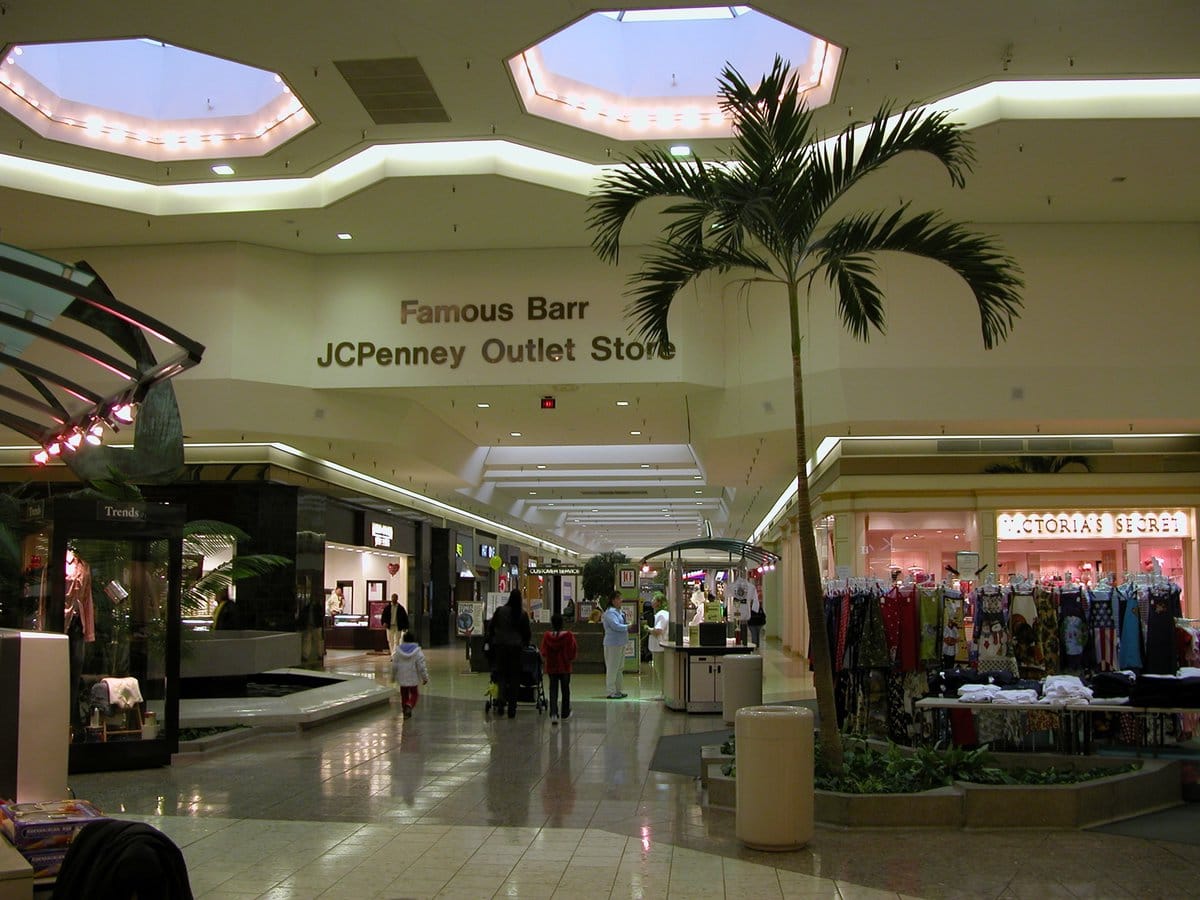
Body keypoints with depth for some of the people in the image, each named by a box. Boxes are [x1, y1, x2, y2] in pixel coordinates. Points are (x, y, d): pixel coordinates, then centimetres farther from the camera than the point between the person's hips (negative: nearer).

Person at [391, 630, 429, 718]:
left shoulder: (398, 651, -3)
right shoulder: (417, 651, -10)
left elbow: (394, 666, 2)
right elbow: (421, 666, -10)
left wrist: (393, 677, 15)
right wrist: (425, 677, 0)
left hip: (402, 678, 3)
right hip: (413, 678, -3)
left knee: (404, 695, 14)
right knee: (414, 694, 10)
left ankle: (406, 712, 18)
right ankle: (409, 705, -16)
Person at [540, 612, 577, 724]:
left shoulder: (546, 636, -8)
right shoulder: (568, 636, -10)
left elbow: (543, 653, -6)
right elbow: (574, 651, -7)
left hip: (551, 667, 0)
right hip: (565, 667, 0)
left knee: (553, 690, 3)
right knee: (565, 690, 16)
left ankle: (553, 714, -14)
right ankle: (565, 713, 27)